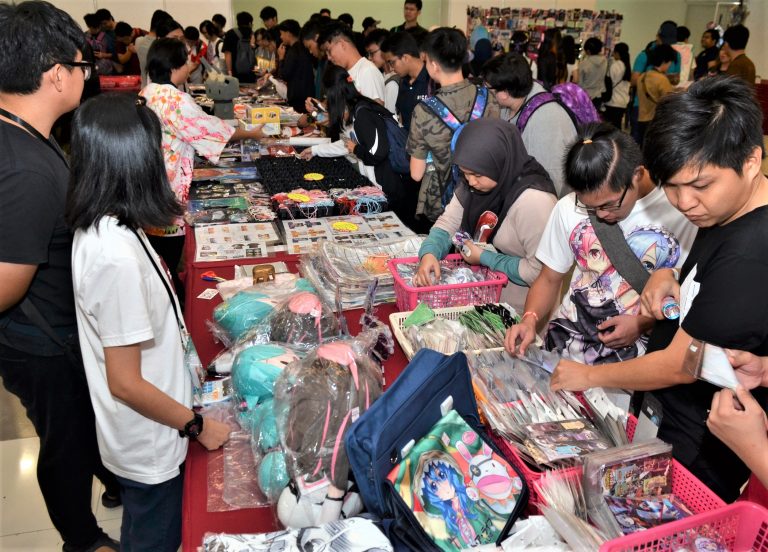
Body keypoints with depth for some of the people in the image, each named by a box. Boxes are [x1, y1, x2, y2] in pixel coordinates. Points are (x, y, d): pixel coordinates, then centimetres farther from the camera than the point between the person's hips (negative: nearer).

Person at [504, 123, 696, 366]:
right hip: (566, 343, 3)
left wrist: (645, 323, -14)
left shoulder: (682, 212, -11)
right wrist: (530, 320, -8)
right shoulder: (569, 208, 0)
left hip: (635, 353, -3)